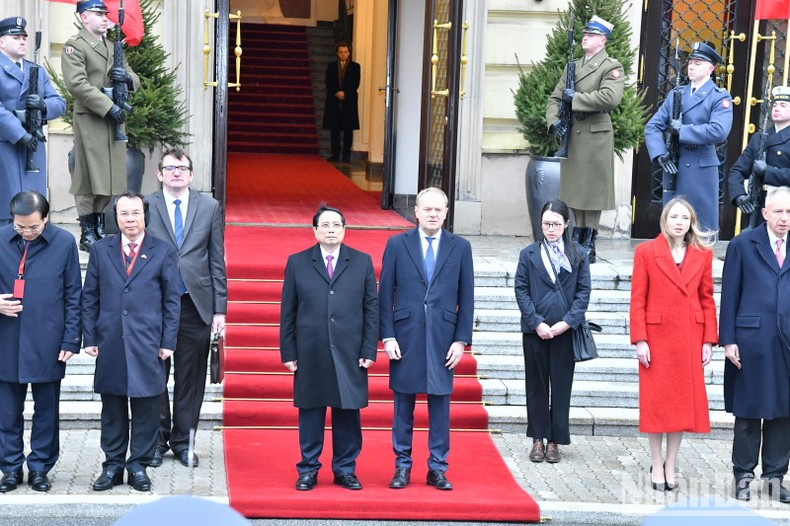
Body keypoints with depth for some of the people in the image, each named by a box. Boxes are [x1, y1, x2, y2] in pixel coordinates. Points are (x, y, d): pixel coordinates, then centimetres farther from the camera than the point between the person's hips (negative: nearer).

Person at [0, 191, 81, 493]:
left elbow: (73, 296, 0)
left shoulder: (64, 243, -4)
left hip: (48, 344, -1)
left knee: (46, 410, 8)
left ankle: (40, 468, 20)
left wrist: (71, 340, -3)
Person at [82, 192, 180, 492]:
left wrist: (168, 342, -2)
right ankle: (113, 465, 18)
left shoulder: (164, 252, 3)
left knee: (146, 409, 3)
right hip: (110, 344, 1)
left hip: (148, 345, -1)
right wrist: (90, 338, 3)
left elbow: (172, 300, 3)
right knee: (112, 409, 8)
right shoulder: (100, 250, 8)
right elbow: (90, 298, 9)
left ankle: (139, 465, 14)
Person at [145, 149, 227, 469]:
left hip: (196, 305, 1)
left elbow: (217, 261, 6)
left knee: (191, 379, 7)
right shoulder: (146, 207, 2)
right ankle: (158, 440, 18)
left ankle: (183, 441, 17)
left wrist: (220, 308, 1)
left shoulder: (209, 207, 7)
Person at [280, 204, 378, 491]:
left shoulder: (362, 262, 7)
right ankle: (308, 470, 17)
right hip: (310, 355, 0)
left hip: (349, 355, 1)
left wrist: (369, 350, -1)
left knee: (348, 413, 5)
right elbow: (287, 312, 5)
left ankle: (345, 470, 17)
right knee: (310, 413, 6)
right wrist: (288, 352, -1)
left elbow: (371, 309, 6)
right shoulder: (297, 263, 6)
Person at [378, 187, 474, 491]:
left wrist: (461, 340, -2)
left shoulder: (460, 247, 5)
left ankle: (437, 469, 14)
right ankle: (402, 467, 17)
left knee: (440, 407, 5)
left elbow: (466, 298, 5)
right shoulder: (397, 244, 3)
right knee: (403, 407, 7)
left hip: (442, 338, 1)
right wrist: (387, 336, -5)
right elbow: (385, 294, 2)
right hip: (405, 337, 0)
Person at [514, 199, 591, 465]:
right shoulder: (529, 254, 4)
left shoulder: (579, 254, 5)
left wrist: (567, 322, -10)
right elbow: (521, 290, 0)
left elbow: (584, 291, 2)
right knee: (537, 385, 7)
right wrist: (537, 323, -11)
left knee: (561, 386, 4)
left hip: (566, 331, 0)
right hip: (535, 330, 0)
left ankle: (554, 441, 12)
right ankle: (538, 440, 15)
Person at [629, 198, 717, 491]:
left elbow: (707, 300, 7)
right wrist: (639, 340, -9)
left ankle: (671, 466, 15)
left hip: (690, 339, 2)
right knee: (656, 402, 2)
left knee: (684, 401, 5)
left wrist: (709, 341, 1)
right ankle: (657, 466, 12)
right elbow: (637, 299, -3)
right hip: (657, 336, -2)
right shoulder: (646, 252, -1)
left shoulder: (703, 254, 6)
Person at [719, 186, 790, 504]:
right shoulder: (742, 245, 2)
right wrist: (727, 340, -5)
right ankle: (743, 475, 15)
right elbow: (729, 296, 1)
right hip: (753, 341, -2)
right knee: (748, 412, 4)